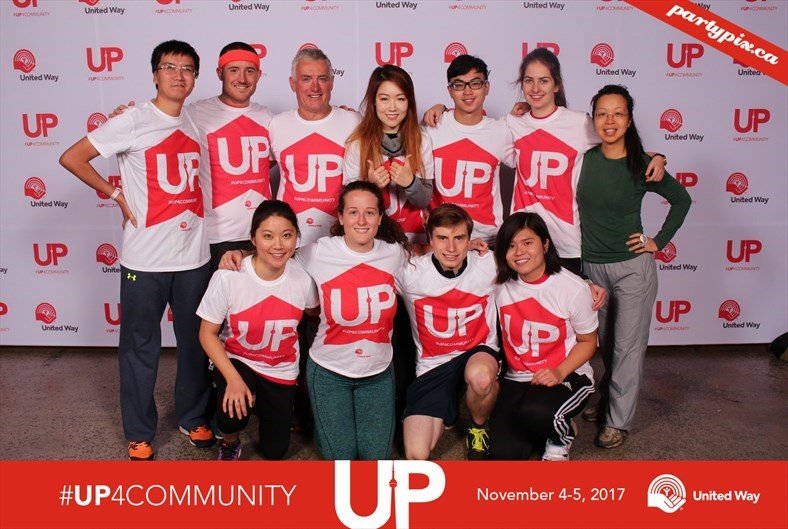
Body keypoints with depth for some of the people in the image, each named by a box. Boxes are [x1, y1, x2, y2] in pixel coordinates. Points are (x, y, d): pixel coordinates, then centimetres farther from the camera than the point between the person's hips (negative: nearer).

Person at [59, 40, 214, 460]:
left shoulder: (197, 123, 8)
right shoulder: (133, 121, -6)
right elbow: (71, 158, -6)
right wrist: (118, 196, -6)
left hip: (194, 255, 4)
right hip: (145, 259, -4)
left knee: (195, 342, 14)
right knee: (141, 347, 7)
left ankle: (193, 417, 33)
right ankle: (139, 433, 24)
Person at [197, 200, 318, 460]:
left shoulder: (304, 276, -20)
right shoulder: (228, 277, -26)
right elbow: (208, 333, -15)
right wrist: (233, 378, -26)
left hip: (281, 370, 2)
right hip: (236, 360, -2)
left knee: (274, 451, 11)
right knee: (233, 411, -32)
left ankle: (264, 404, 45)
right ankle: (230, 443, 7)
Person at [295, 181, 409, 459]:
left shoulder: (395, 253, -7)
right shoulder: (317, 253, -15)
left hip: (378, 372, 3)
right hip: (329, 372, -2)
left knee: (377, 455, 6)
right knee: (341, 455, 2)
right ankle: (325, 418, 33)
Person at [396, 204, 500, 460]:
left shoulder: (489, 265, -9)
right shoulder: (410, 273, -12)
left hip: (478, 352, 0)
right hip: (432, 365, 0)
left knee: (480, 376, -40)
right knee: (416, 455, -11)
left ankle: (479, 427, -3)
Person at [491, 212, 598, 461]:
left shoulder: (573, 288, -14)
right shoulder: (501, 283, -6)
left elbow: (587, 341, -3)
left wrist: (559, 373, -19)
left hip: (568, 375, -3)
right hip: (517, 379, 3)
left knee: (534, 412, -34)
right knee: (504, 453, -12)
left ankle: (562, 433, 3)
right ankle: (544, 426, 21)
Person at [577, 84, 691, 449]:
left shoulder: (642, 166, -9)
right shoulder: (584, 158, -3)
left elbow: (681, 200, 5)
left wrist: (659, 241, -1)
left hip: (632, 267, -3)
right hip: (592, 265, 3)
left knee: (627, 346, 4)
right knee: (605, 343, 18)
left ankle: (618, 421, 16)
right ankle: (607, 400, 36)